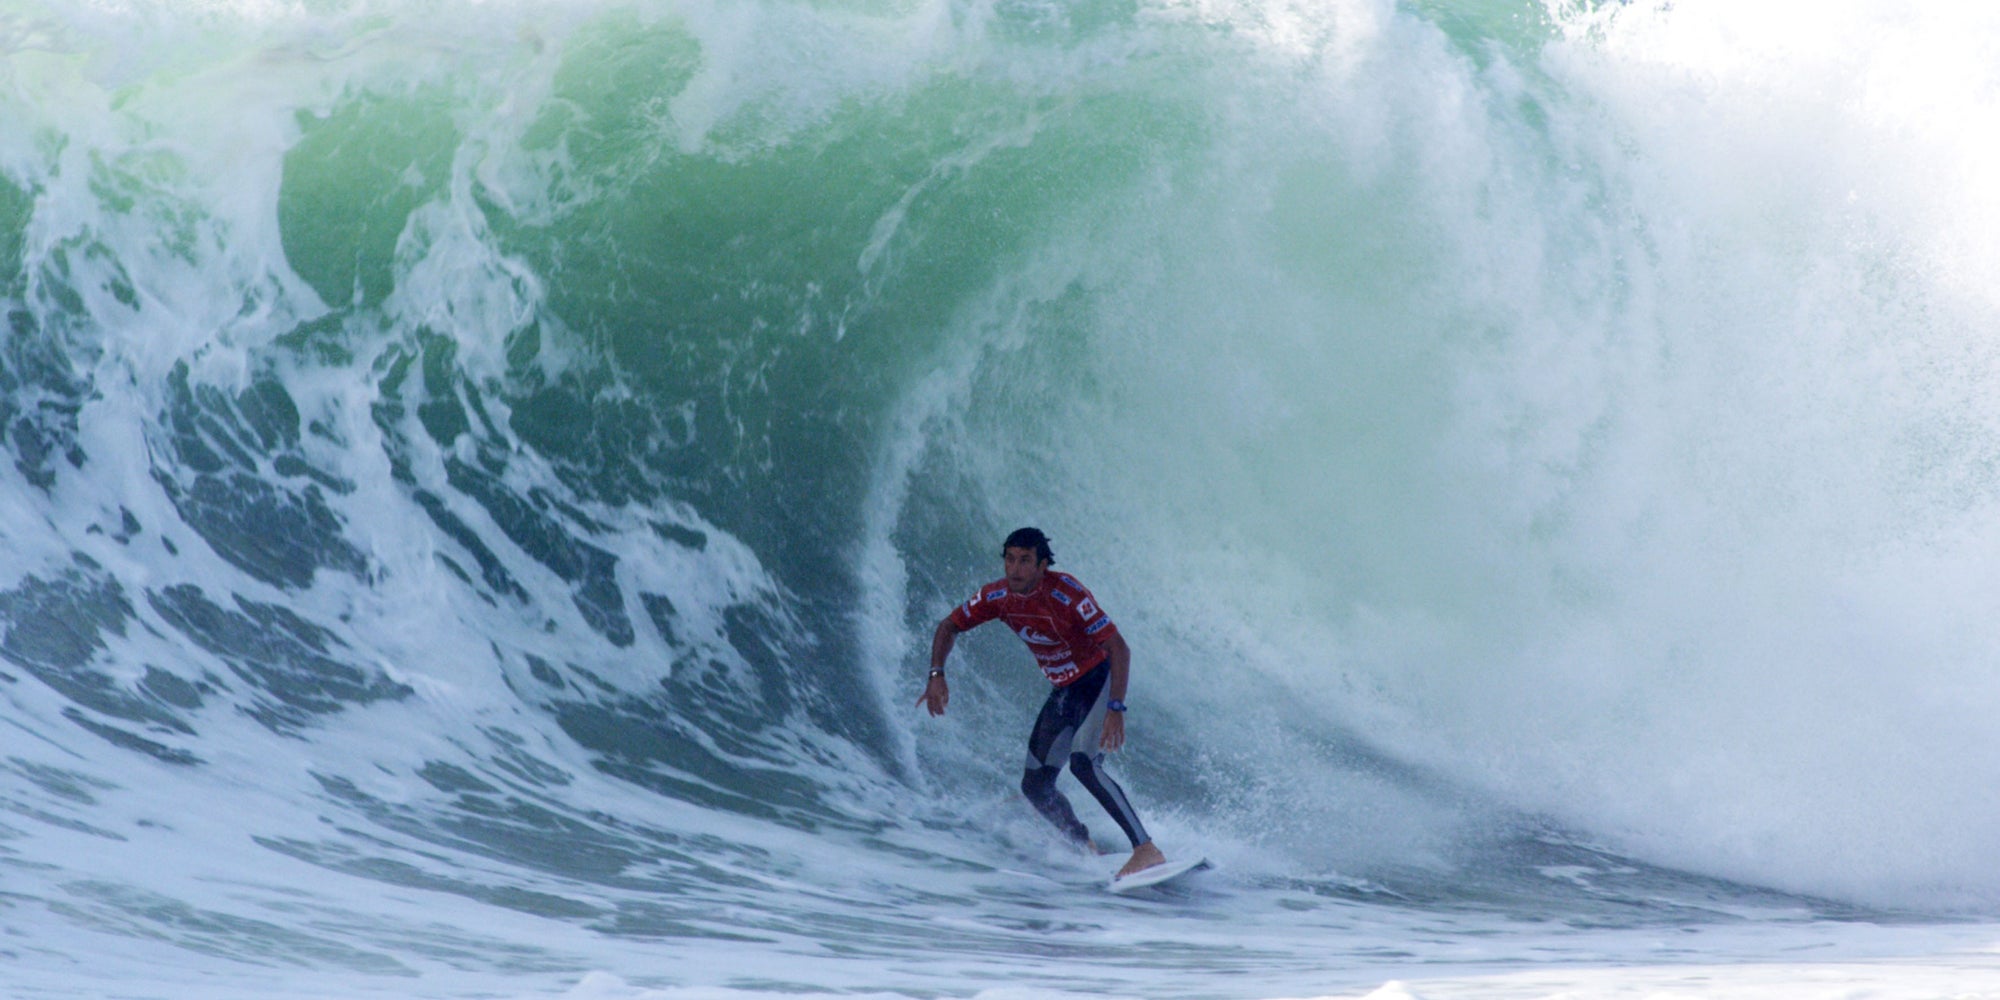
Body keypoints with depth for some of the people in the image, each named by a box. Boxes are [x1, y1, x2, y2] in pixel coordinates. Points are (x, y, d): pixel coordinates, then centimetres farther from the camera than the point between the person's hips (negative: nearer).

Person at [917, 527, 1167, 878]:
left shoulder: (1066, 595, -27)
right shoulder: (998, 596, -8)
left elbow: (1119, 648, -28)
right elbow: (948, 627, 7)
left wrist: (1115, 709, -37)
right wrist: (936, 674, -9)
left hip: (1099, 681, -7)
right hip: (1063, 692, 7)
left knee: (1083, 763, -29)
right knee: (1035, 785, 4)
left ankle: (1147, 850, -29)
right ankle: (1089, 853, 21)